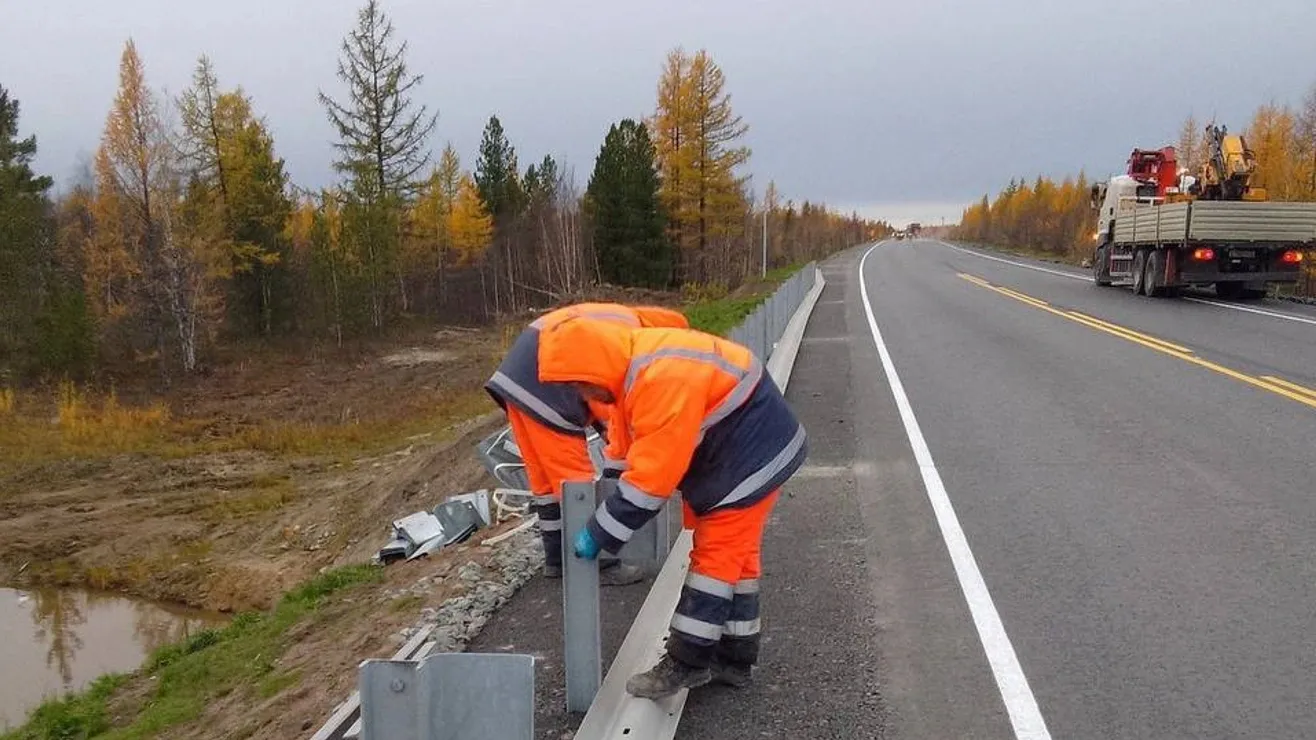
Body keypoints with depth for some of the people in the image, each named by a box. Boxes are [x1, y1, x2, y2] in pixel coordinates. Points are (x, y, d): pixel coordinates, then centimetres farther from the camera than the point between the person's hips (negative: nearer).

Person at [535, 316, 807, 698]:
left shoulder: (662, 379, -34)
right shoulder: (635, 368, -2)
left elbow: (652, 474, -30)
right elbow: (634, 448, 10)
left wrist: (599, 534, -23)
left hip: (752, 455, -10)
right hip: (729, 453, 10)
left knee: (717, 555, -6)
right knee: (733, 554, 14)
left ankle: (687, 663, 2)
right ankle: (734, 658, 24)